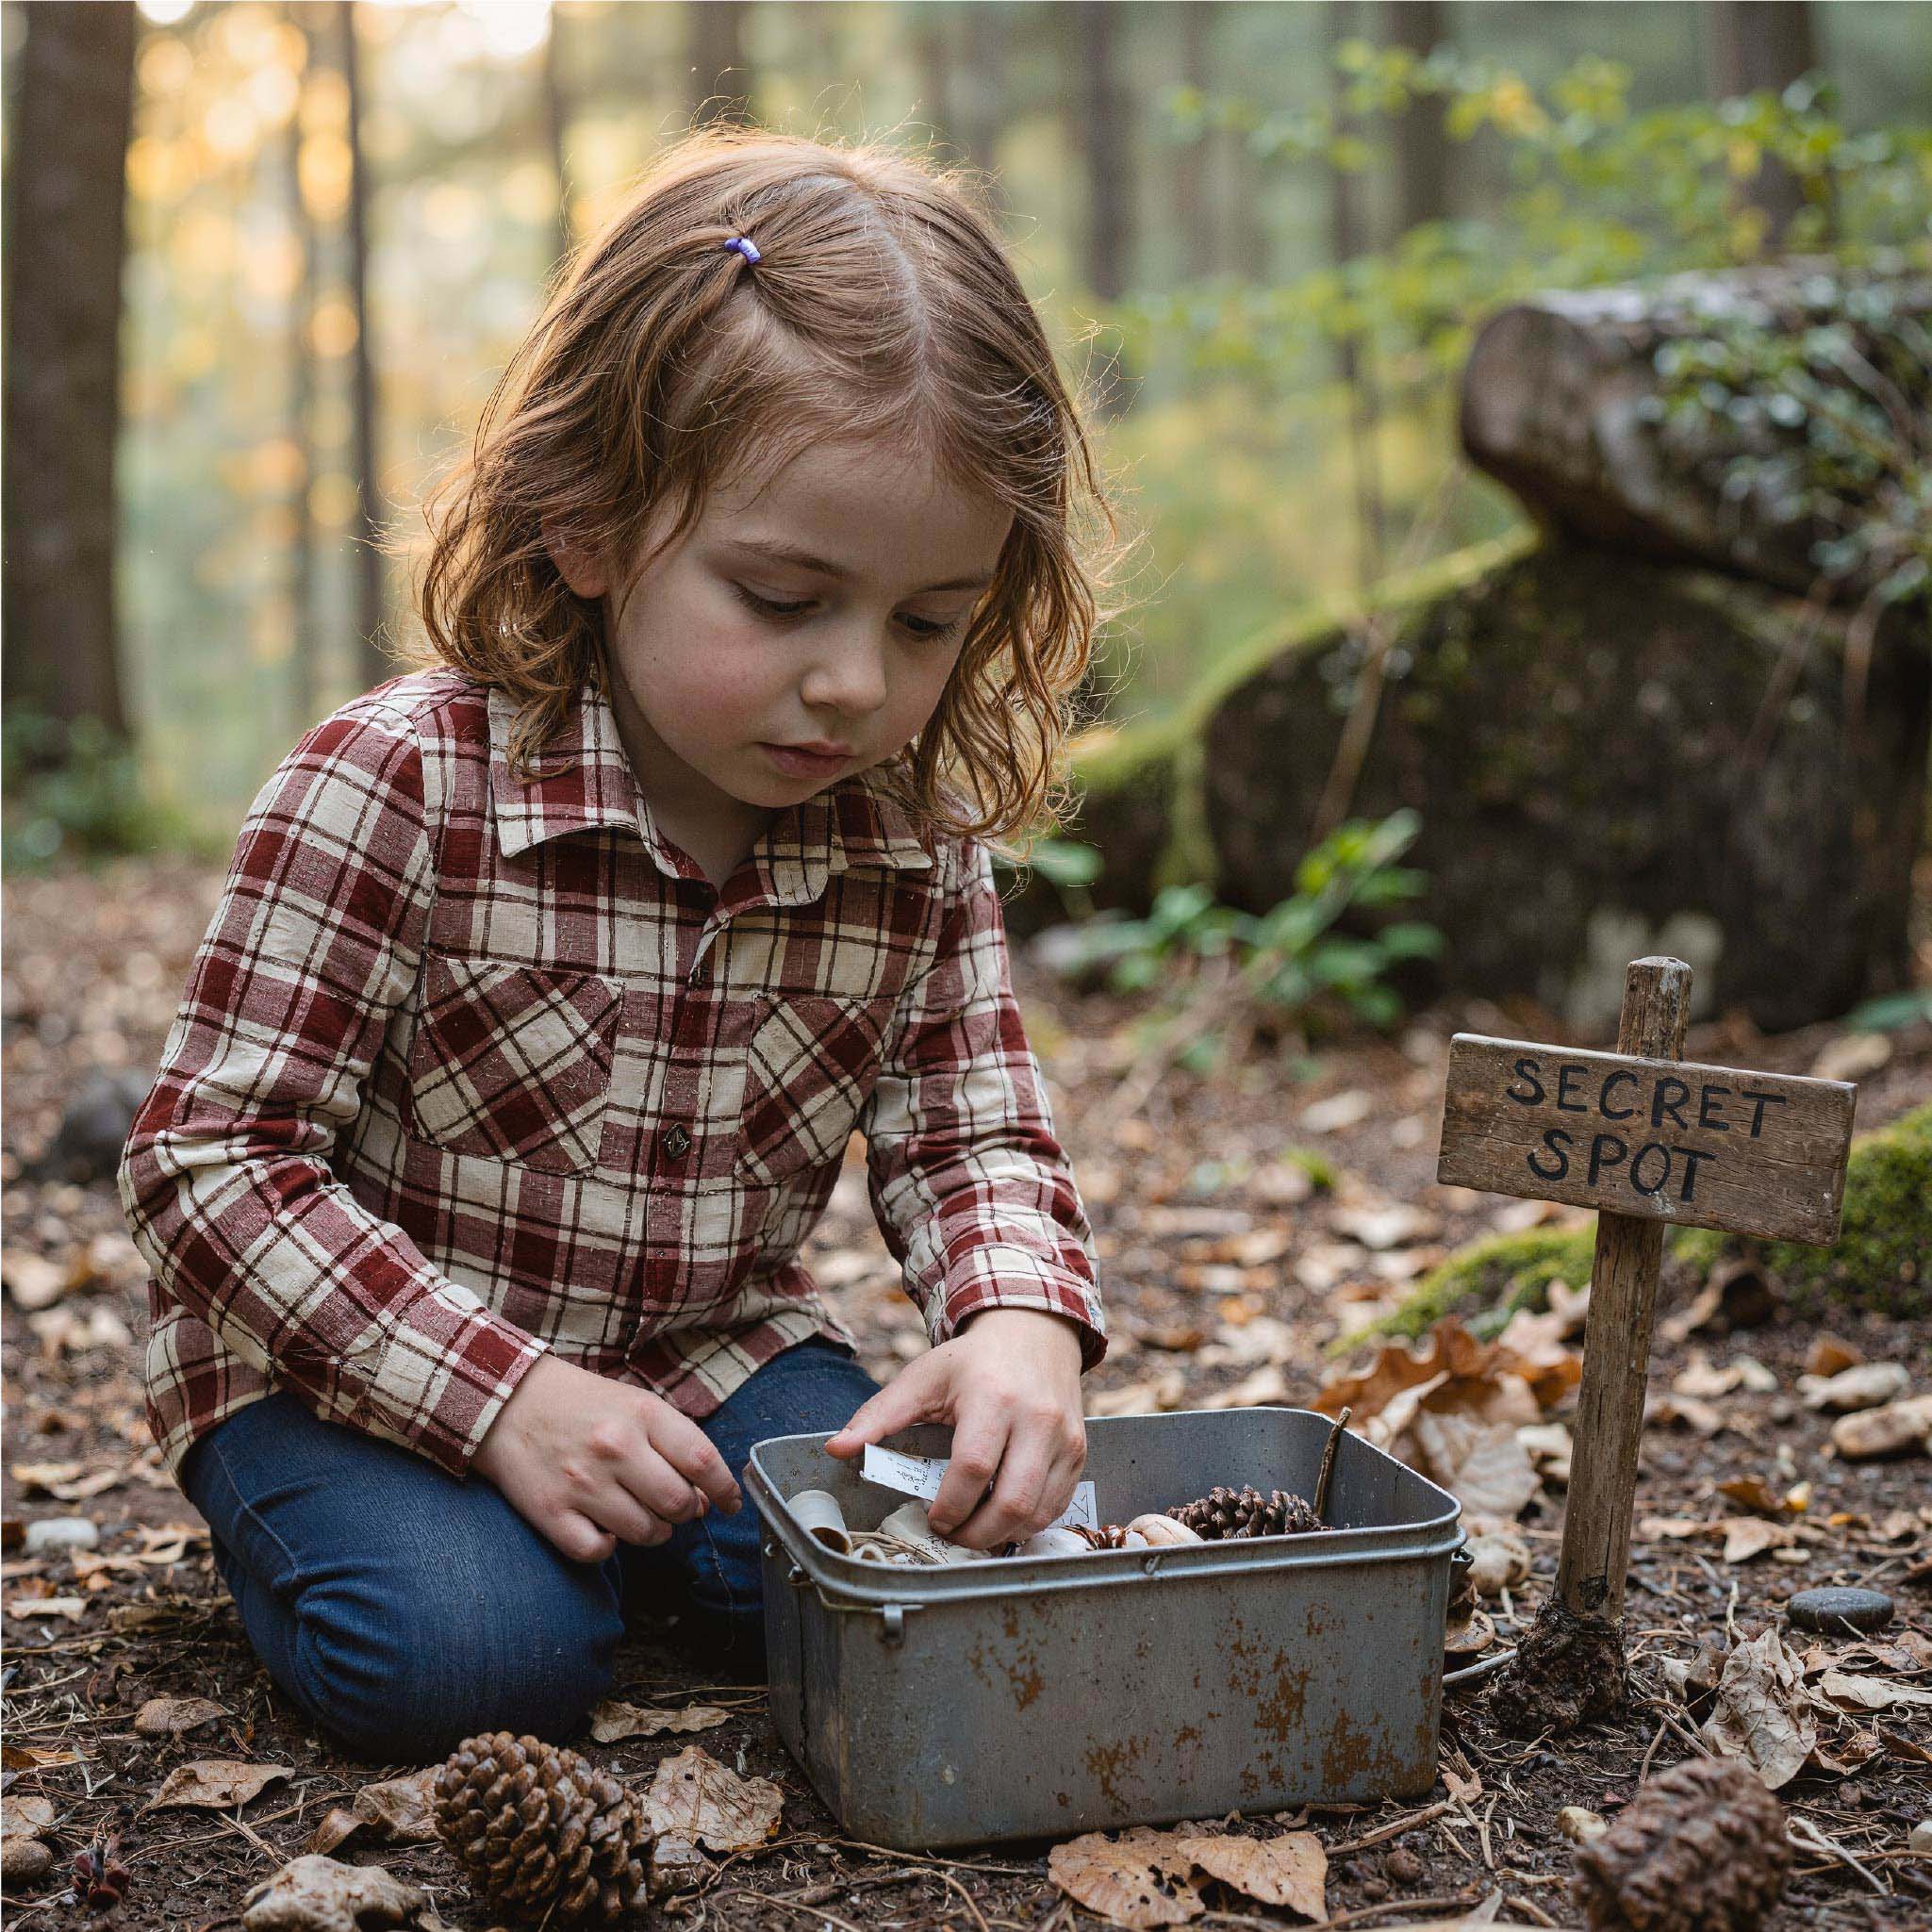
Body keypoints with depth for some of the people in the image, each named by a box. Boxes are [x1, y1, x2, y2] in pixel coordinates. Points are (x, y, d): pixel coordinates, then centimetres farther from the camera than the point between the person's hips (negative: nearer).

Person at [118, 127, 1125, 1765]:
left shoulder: (921, 839, -9)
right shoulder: (398, 785, -23)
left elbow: (974, 1140, -1)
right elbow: (215, 1159, -19)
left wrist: (1022, 1322, -25)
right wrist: (499, 1394, -27)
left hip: (715, 1354, 4)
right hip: (369, 1365, -3)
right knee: (472, 1654, -28)